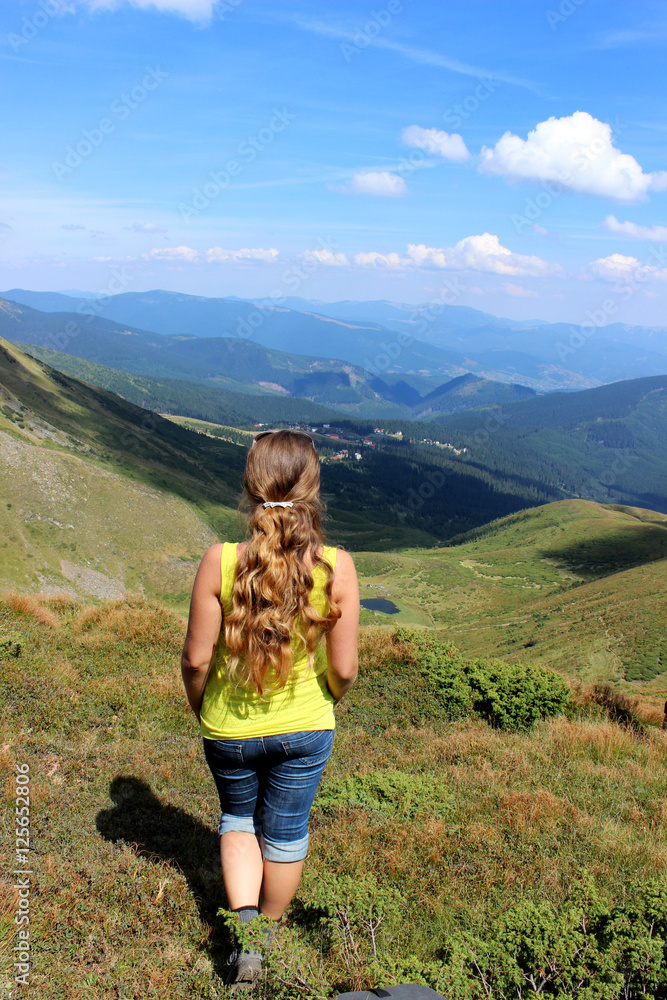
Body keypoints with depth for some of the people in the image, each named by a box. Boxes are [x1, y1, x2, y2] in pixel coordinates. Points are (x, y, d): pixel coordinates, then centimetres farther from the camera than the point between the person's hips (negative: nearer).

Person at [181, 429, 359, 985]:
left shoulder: (221, 562, -21)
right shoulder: (337, 567, -19)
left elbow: (196, 657, -14)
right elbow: (344, 668, -13)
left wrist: (199, 707, 7)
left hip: (229, 729, 0)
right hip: (305, 729, 1)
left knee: (239, 819, 29)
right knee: (285, 833, 23)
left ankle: (244, 923, 15)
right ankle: (268, 934, 45)